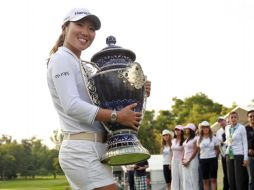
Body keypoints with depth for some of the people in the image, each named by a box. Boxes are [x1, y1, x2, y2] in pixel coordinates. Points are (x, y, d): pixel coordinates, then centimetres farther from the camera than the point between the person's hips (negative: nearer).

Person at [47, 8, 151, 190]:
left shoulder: (82, 65, 21)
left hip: (92, 150, 9)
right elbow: (72, 106, -20)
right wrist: (118, 116, -20)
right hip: (82, 151, -9)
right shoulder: (62, 59, -7)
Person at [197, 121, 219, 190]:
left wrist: (214, 156, 1)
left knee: (213, 179, -2)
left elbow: (217, 150, 7)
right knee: (205, 180, 4)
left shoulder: (214, 138, 0)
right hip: (203, 160, 2)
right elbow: (198, 149, 13)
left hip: (212, 159, -2)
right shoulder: (199, 139, 5)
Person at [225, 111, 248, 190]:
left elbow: (245, 143, -7)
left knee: (239, 178, -5)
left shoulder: (241, 128, -7)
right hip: (229, 154, 5)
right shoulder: (227, 128, 8)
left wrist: (246, 158, -11)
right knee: (230, 178, 5)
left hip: (238, 154, -5)